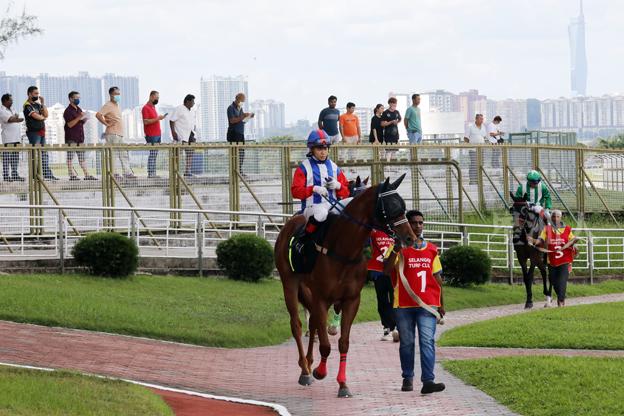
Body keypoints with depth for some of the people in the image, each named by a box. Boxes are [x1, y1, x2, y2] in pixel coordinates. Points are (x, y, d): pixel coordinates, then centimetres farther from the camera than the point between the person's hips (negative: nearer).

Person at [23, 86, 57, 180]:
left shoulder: (37, 104, 16)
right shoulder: (27, 106, -9)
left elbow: (46, 115, 7)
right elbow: (36, 116, -17)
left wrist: (43, 103, 0)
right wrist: (43, 117, 3)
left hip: (41, 132, 8)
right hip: (33, 132, -8)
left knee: (44, 154, 8)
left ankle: (47, 174, 10)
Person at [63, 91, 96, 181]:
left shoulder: (79, 110, 18)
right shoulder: (68, 111, -8)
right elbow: (70, 124, -17)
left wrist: (84, 121, 4)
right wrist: (79, 118, -25)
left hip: (80, 137, 8)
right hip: (71, 138, -8)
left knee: (82, 157, 7)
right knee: (70, 156, -5)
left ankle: (87, 175, 6)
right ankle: (71, 175, -5)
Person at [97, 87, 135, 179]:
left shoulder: (117, 106, 18)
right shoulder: (108, 105, -11)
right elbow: (98, 115, -23)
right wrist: (107, 124, -18)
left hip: (120, 134, 9)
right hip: (112, 134, -9)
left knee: (123, 154, 8)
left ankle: (127, 172, 9)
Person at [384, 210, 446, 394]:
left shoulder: (431, 250, 12)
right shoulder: (400, 248, 2)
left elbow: (437, 278, 16)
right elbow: (387, 269, -12)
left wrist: (441, 305, 14)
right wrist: (395, 250, -25)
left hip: (427, 304, 1)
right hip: (403, 304, -1)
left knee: (427, 341, -11)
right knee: (406, 342, 8)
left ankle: (428, 381, -19)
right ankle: (407, 378, 21)